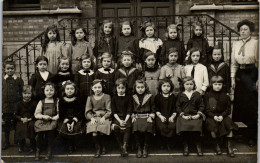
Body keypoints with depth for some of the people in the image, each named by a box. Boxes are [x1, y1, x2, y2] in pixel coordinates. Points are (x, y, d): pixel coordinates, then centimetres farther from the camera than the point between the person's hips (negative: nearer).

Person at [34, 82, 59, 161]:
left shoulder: (57, 101, 11)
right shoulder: (41, 102, 14)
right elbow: (36, 114, 8)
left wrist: (55, 117, -14)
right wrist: (43, 116, -10)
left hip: (53, 120, -1)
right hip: (42, 121, 1)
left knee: (50, 129, -31)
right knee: (39, 131, -27)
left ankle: (49, 150, -12)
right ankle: (38, 150, -7)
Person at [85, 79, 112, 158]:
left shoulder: (106, 97, 7)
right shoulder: (90, 98, 13)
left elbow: (109, 111, 2)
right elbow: (87, 112, 9)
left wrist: (104, 117, -15)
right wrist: (92, 118, -10)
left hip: (104, 117, -2)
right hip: (94, 118, 2)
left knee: (101, 132, -27)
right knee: (94, 133, -26)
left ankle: (103, 147, 4)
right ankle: (98, 149, 0)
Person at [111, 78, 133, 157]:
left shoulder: (128, 98, 8)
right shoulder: (114, 98, 10)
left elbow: (129, 111, 2)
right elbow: (114, 112, 3)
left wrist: (125, 120, -14)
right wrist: (119, 120, -12)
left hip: (126, 117, 0)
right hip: (117, 118, 1)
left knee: (128, 126, -31)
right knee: (115, 128, -29)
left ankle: (125, 146, -28)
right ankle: (121, 146, -17)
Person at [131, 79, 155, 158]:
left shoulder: (150, 97, 11)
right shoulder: (133, 98, 15)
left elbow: (153, 109, 11)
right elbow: (131, 110, 20)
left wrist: (150, 117, -3)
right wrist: (133, 116, 4)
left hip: (147, 116, -1)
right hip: (137, 117, 1)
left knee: (148, 126, -31)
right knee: (136, 126, -30)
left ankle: (145, 147, -12)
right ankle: (139, 147, -13)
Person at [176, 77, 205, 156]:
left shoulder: (197, 94, 14)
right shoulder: (181, 95, 13)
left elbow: (201, 106, 11)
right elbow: (178, 106, 9)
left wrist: (198, 114, -5)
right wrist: (182, 115, -6)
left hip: (195, 116, 0)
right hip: (184, 116, 0)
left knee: (196, 125, -28)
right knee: (184, 126, -28)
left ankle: (198, 147, -11)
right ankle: (185, 146, -12)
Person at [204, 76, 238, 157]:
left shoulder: (225, 96, 9)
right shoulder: (207, 96, 4)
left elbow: (228, 109, 7)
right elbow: (206, 109, 0)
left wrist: (222, 116, -12)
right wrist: (214, 116, -16)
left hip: (223, 116, 2)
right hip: (211, 116, -2)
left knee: (229, 125, -26)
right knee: (213, 126, -31)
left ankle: (229, 146, -13)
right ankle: (217, 145, -13)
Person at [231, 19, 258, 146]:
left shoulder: (255, 43, -3)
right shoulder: (235, 44, 11)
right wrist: (232, 78, 7)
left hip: (252, 74, -4)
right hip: (240, 75, 4)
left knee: (252, 105, -2)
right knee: (239, 103, 7)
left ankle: (251, 136, 9)